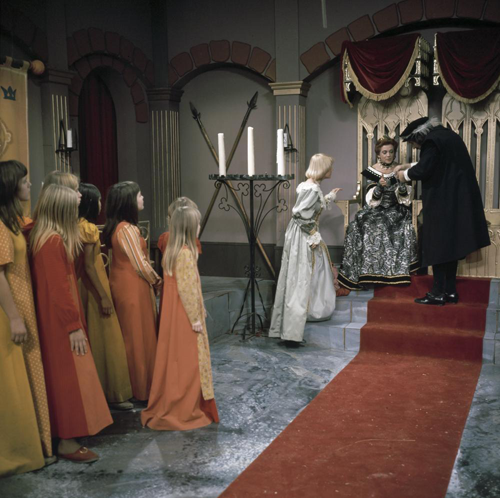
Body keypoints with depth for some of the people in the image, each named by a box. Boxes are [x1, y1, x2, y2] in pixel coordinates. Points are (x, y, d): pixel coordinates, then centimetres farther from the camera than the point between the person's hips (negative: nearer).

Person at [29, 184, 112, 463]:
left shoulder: (45, 237, 8)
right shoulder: (54, 241, -21)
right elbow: (59, 288, -22)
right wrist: (74, 326, -19)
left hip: (57, 319, 10)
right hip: (61, 321, -10)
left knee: (64, 376, 17)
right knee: (69, 377, -2)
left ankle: (67, 434, 29)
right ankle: (68, 442, 6)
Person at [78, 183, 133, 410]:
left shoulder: (78, 226, 9)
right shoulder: (88, 228, -17)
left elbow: (86, 262, 12)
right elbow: (88, 266, -21)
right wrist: (104, 296, -19)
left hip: (86, 287, 9)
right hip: (94, 288, -9)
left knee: (94, 340, 15)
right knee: (106, 340, -2)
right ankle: (111, 393, 6)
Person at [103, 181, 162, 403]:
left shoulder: (114, 227, 8)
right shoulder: (128, 229, -20)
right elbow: (141, 264, -19)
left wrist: (152, 280, 12)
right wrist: (157, 282, -2)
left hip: (122, 286, 9)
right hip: (134, 288, -9)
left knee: (128, 337, 16)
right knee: (140, 337, 2)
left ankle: (128, 386, 27)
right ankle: (142, 390, 13)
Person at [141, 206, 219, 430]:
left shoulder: (173, 251, 8)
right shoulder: (186, 253, -20)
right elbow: (187, 289, -21)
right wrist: (195, 318, -15)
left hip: (175, 314, 9)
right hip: (185, 317, -9)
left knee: (175, 360, 16)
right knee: (187, 362, 1)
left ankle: (170, 407, 26)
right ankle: (183, 412, 10)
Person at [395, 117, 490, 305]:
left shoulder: (431, 141, -14)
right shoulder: (448, 135, 16)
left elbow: (423, 170, -21)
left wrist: (406, 174, -2)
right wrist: (410, 166, 22)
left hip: (442, 202, -9)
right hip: (458, 200, 9)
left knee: (438, 245, -2)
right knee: (450, 244, 13)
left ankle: (438, 293, 2)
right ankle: (450, 291, 17)